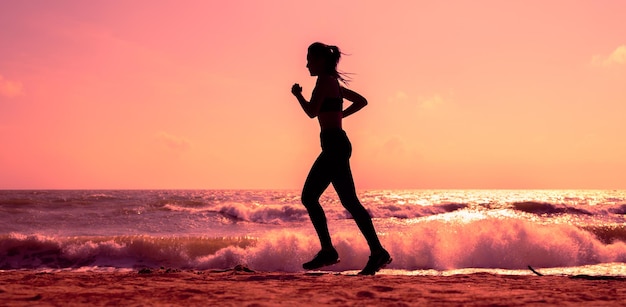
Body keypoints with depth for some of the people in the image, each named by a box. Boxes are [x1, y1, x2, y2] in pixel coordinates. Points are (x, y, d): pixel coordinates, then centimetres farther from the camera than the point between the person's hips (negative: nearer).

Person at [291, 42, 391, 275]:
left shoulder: (324, 81, -7)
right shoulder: (334, 83, 20)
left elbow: (312, 112, -16)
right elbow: (362, 101, 30)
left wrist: (297, 94, 1)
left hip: (334, 145, -10)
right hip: (336, 145, 10)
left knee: (349, 201, -12)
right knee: (308, 197, 10)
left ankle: (378, 252, -13)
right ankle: (327, 250, 9)